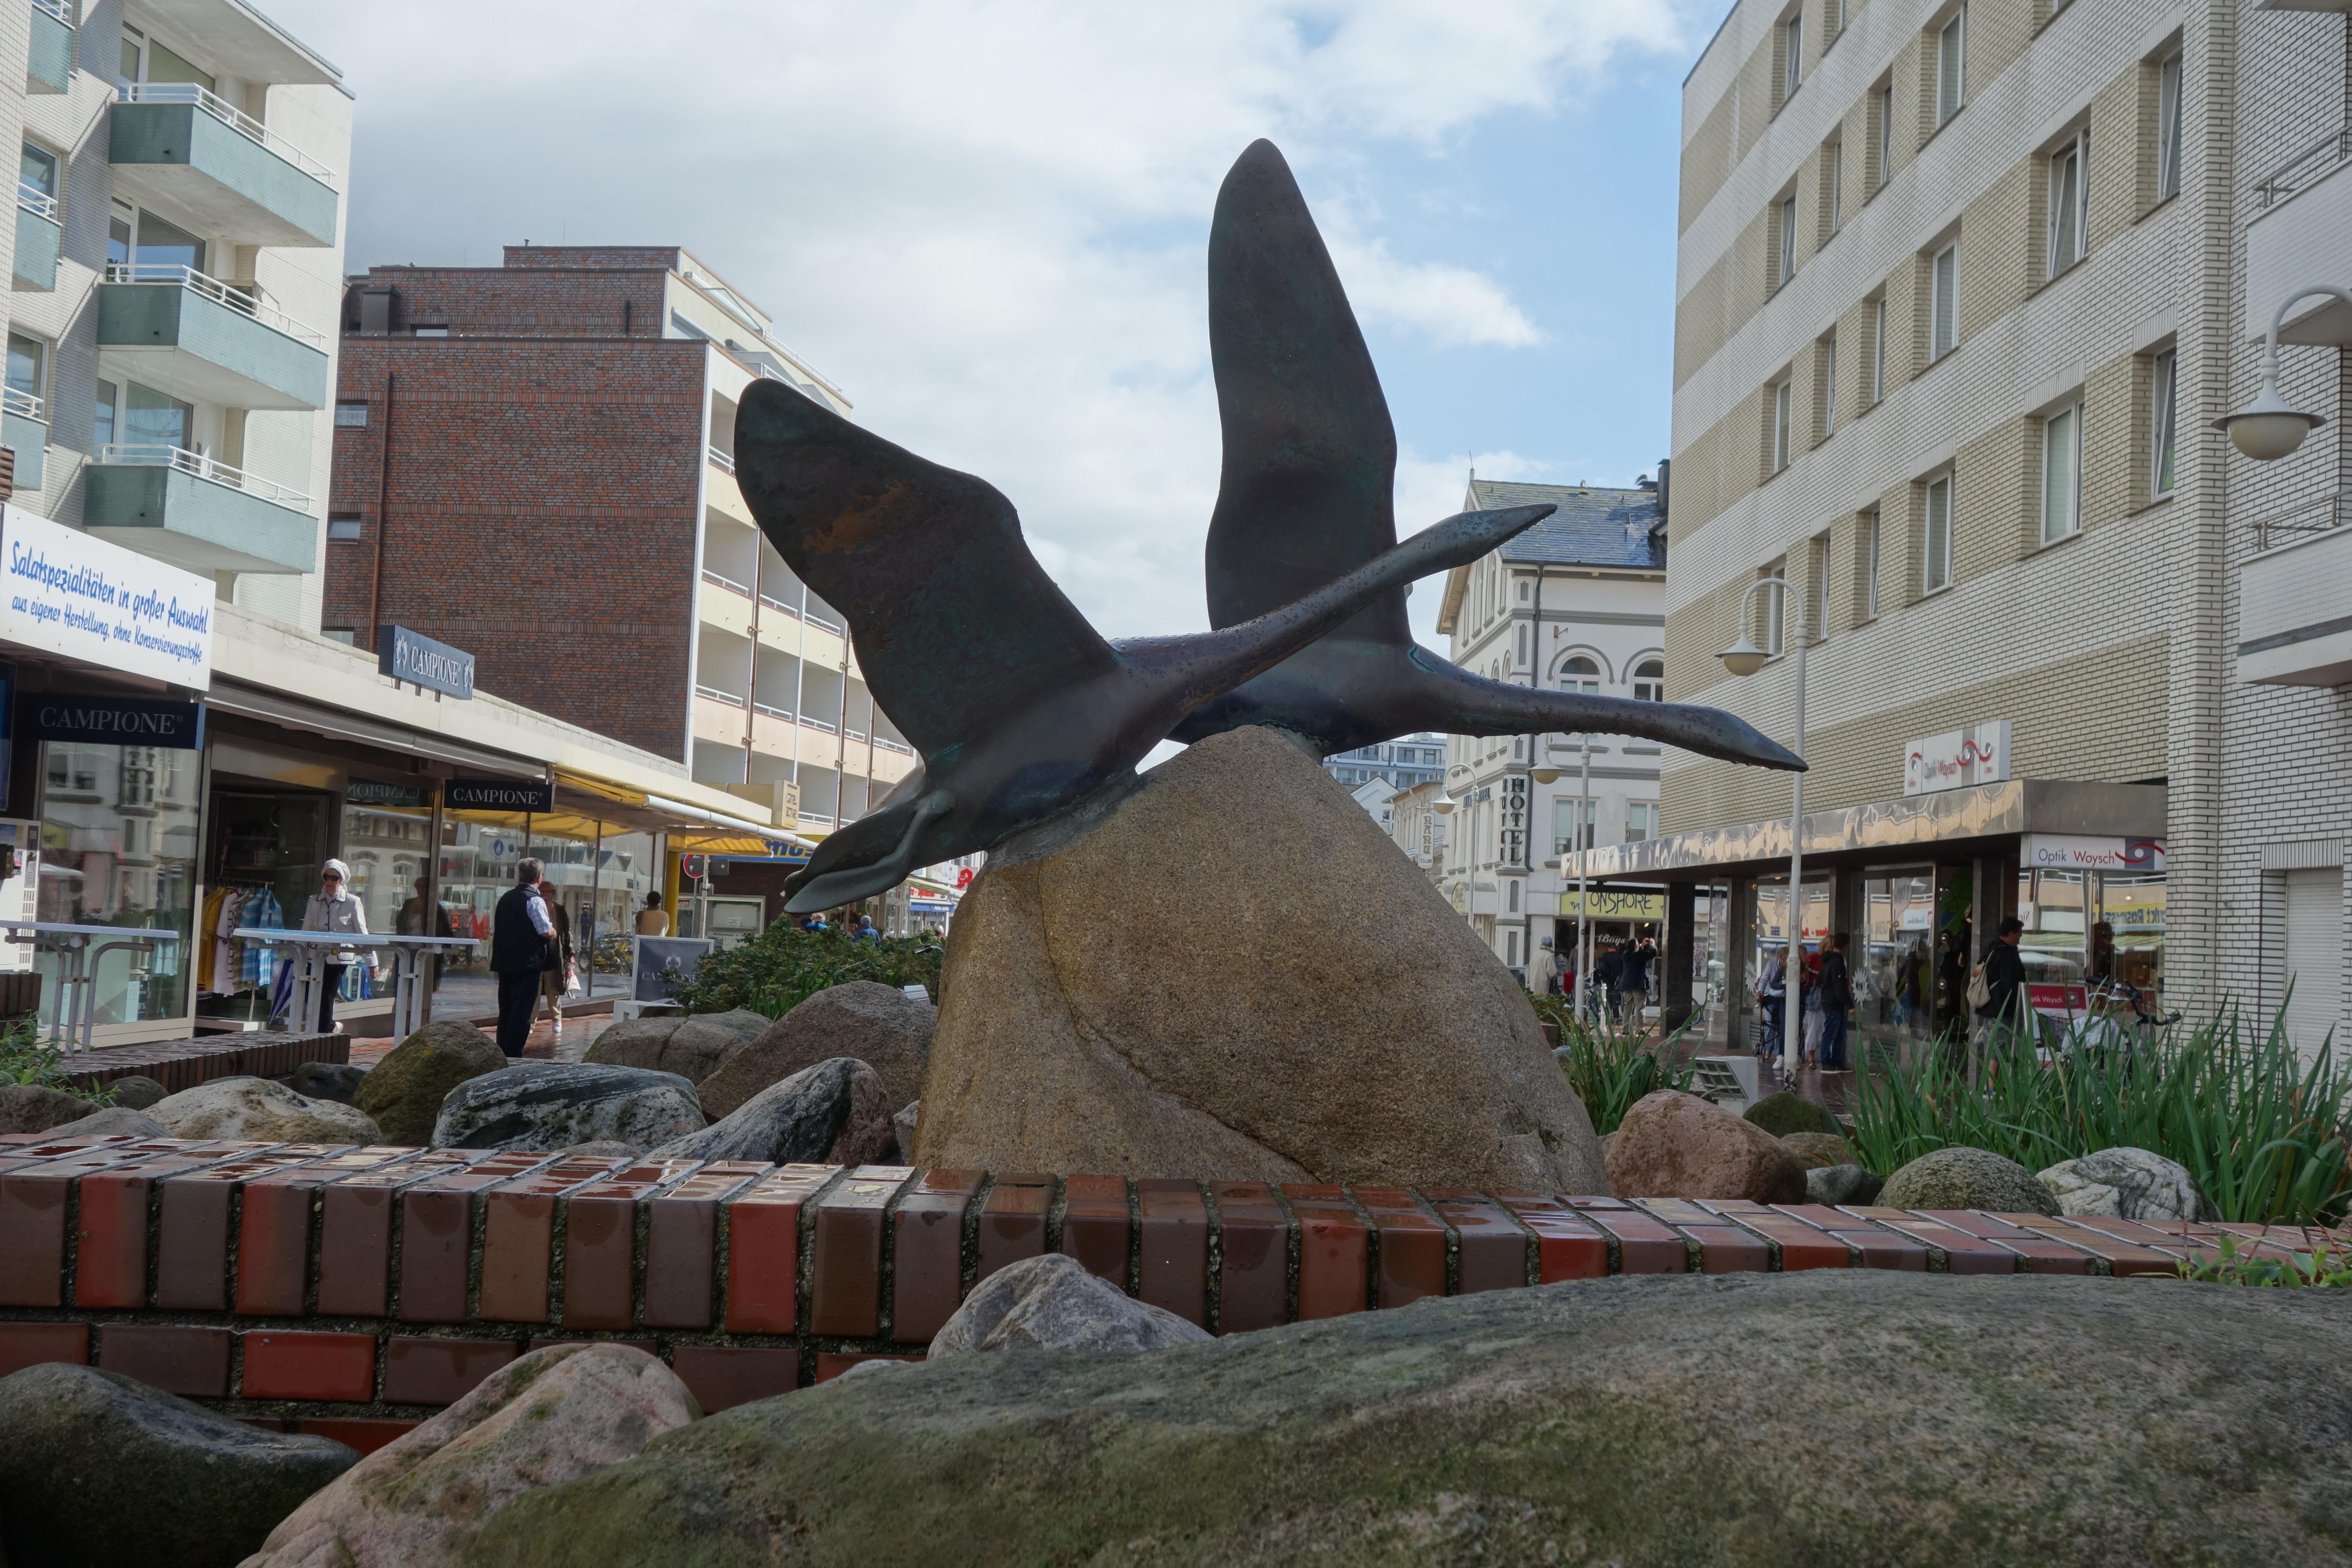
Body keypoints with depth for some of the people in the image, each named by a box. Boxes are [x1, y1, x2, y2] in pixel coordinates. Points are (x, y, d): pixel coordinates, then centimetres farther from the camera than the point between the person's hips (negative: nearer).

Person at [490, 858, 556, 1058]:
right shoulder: (535, 900, -12)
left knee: (506, 1010, 14)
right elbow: (546, 932, -17)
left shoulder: (505, 898, 13)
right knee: (522, 1011, -4)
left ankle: (502, 1052, 18)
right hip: (528, 963, -8)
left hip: (504, 961, 8)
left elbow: (494, 930, 18)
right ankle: (513, 1054, -5)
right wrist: (554, 932, 4)